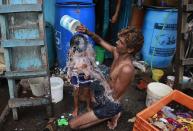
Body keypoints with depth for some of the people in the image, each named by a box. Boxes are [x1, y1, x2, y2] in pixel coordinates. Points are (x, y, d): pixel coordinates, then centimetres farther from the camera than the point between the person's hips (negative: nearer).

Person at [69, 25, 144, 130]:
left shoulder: (127, 69, -33)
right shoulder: (117, 52, -9)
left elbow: (115, 95, -24)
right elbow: (100, 41, 3)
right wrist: (88, 32, -15)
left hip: (110, 105, -8)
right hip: (106, 95, 9)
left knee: (72, 124, -6)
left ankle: (111, 115, 4)